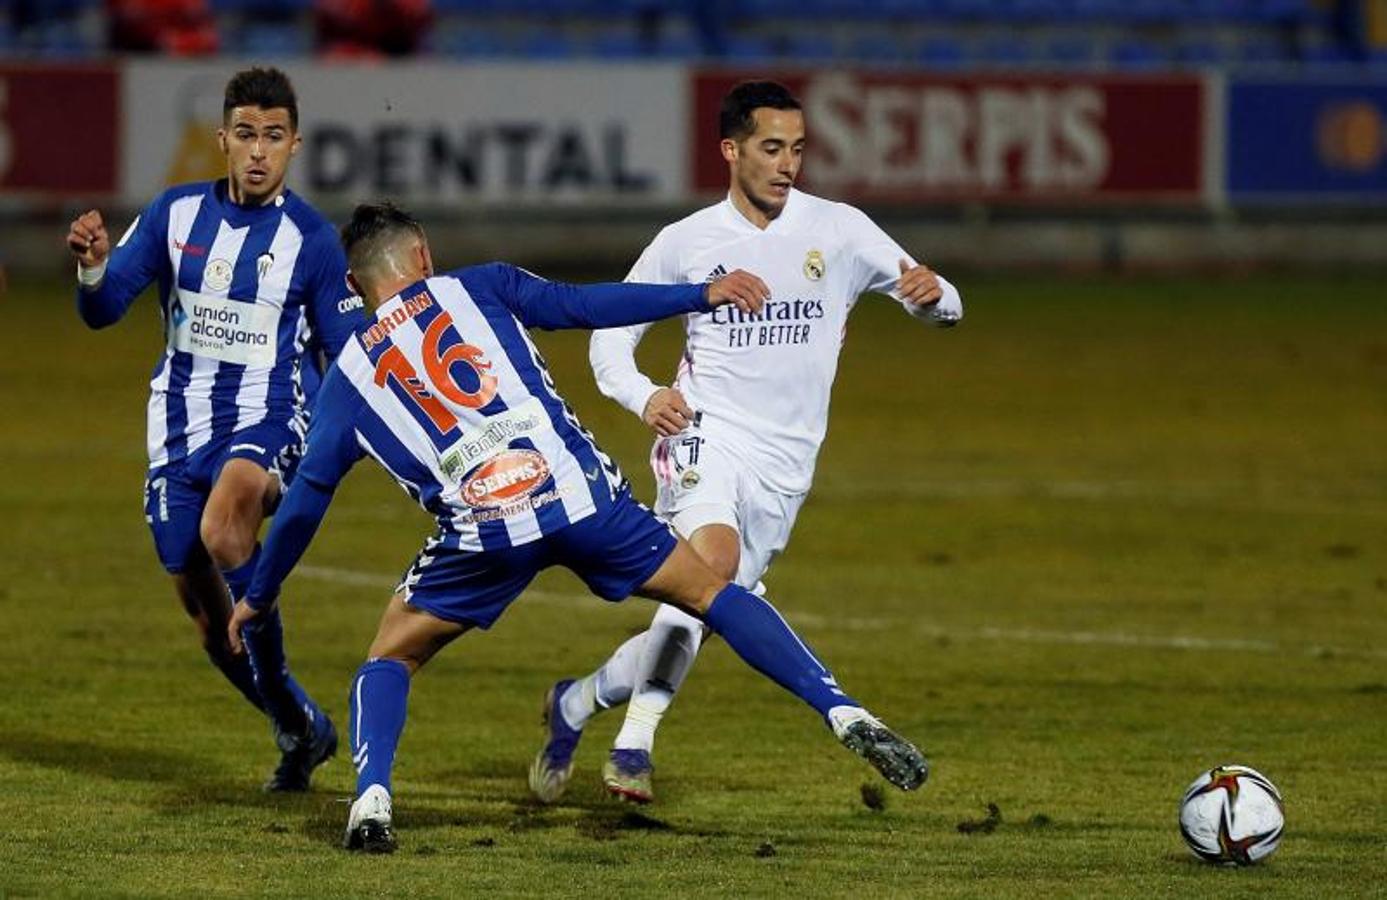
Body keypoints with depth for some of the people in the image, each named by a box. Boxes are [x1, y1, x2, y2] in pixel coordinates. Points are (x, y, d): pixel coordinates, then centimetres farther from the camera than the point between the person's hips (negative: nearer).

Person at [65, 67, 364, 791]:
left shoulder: (311, 239, -5)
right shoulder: (176, 213, 2)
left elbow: (350, 355, 2)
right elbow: (102, 310, 1)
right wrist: (92, 267, -21)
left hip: (269, 421, -4)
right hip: (182, 424, 4)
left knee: (222, 531, -35)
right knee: (202, 606, 8)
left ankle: (285, 705, -20)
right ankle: (300, 731, 29)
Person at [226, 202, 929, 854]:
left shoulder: (350, 375, 18)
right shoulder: (475, 288, 16)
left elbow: (305, 501, 19)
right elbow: (581, 306, 3)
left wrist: (259, 598, 31)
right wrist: (703, 295, 5)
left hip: (482, 528, 0)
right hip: (580, 494, 0)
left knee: (389, 660, 19)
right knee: (709, 592, 15)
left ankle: (371, 798, -6)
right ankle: (843, 713, 3)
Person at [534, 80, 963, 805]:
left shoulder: (839, 230, 4)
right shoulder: (686, 241, 4)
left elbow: (939, 304, 6)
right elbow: (612, 330, 12)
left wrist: (931, 293, -20)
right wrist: (642, 395, -9)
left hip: (783, 465, 3)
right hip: (704, 433, -3)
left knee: (692, 616, 1)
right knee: (713, 561, -30)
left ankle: (578, 701, 24)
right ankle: (635, 741, -27)